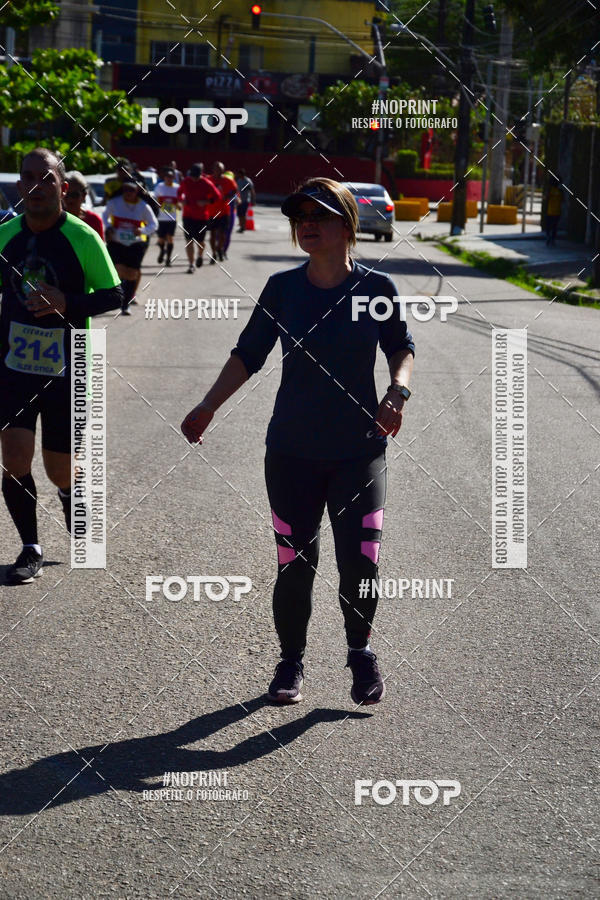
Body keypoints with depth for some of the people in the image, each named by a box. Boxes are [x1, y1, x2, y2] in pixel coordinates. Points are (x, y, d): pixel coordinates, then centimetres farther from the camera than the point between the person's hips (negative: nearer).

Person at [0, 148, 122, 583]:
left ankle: (81, 530, 38)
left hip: (66, 370, -2)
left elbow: (114, 295, -6)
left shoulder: (83, 238, -9)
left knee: (61, 469, 6)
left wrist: (67, 303, -22)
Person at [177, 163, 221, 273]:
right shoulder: (185, 182, -2)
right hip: (188, 216, 2)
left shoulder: (207, 184, -10)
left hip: (202, 217, -2)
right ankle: (191, 265, 0)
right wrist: (182, 199, -6)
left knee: (199, 241, 6)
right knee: (189, 241, -4)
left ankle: (199, 255, 39)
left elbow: (217, 196, -3)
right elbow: (179, 192, 16)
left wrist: (206, 202, -18)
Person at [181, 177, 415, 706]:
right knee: (295, 565, 3)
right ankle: (291, 662, 24)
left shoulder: (376, 289, -3)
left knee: (359, 564, -8)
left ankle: (361, 653, 20)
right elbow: (248, 355, 7)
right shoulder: (282, 289, 0)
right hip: (292, 450, 1)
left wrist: (398, 390, -10)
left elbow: (401, 348, 9)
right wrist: (209, 407, -1)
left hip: (360, 451, -1)